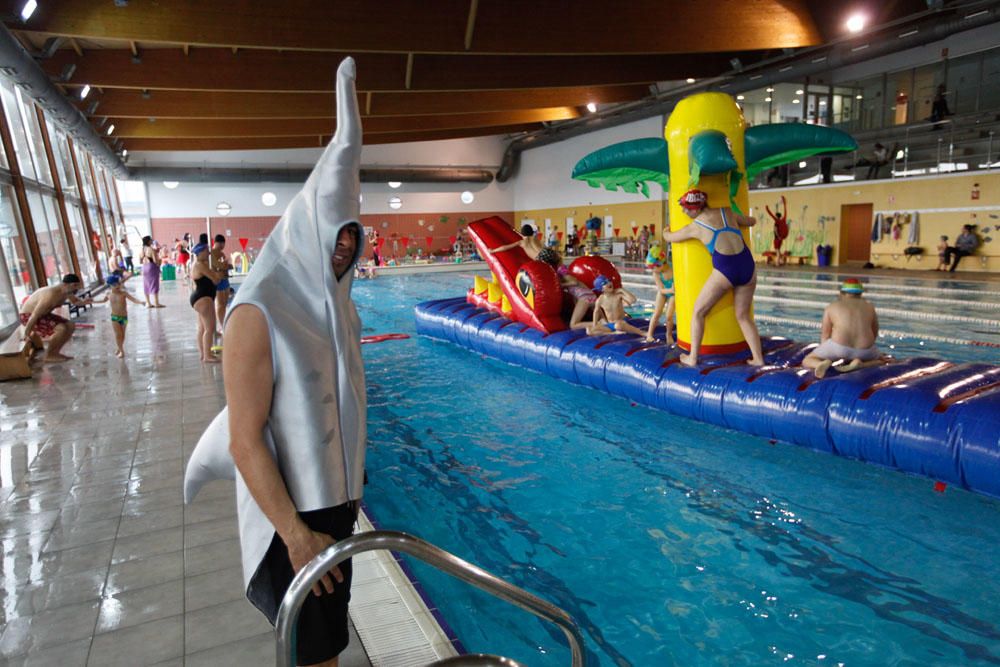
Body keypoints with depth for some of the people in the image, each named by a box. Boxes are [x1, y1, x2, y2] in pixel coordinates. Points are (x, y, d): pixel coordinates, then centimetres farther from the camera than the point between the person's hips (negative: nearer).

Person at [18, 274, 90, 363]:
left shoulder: (67, 292, -5)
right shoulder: (51, 295, -33)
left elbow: (75, 301, 17)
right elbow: (34, 316, -29)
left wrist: (83, 302, -9)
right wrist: (26, 334, -21)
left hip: (44, 314, 10)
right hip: (28, 316, -9)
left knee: (70, 326, 3)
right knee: (61, 329, -26)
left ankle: (54, 352, 13)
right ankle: (49, 356, -10)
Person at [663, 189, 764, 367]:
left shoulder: (694, 227, 6)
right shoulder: (727, 212, 13)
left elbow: (668, 237, 24)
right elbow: (752, 222, 31)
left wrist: (666, 231, 48)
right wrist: (744, 218, 54)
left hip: (724, 269, -4)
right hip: (747, 265, 4)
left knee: (698, 312, 14)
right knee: (743, 316, 20)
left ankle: (693, 358, 14)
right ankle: (758, 358, 17)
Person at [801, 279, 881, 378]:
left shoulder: (832, 307, 14)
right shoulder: (869, 307, 21)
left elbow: (825, 336, 15)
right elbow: (874, 334, 29)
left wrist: (825, 355, 29)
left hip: (839, 347, -2)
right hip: (864, 350, 2)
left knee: (806, 361, 16)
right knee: (880, 360, 32)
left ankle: (824, 363, -17)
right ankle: (860, 364, -1)